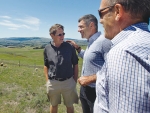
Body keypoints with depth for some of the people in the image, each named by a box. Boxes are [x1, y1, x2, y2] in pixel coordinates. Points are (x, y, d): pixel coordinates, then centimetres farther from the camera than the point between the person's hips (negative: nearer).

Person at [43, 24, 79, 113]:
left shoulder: (70, 47, -9)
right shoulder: (47, 48, -4)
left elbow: (75, 65, -1)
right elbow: (46, 66, 7)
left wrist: (75, 80, -1)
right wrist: (47, 81, 3)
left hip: (68, 82, -1)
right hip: (53, 83, 2)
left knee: (70, 106, 17)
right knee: (54, 105, 23)